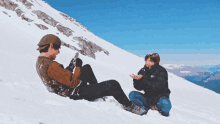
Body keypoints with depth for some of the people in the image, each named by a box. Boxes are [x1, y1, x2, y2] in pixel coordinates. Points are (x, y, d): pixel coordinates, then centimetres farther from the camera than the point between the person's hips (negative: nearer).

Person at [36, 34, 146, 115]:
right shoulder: (51, 66, -31)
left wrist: (70, 66, 3)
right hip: (76, 94, -10)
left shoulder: (40, 62, 1)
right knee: (113, 85, -9)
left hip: (67, 90, 11)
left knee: (87, 68, 28)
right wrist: (78, 66, -17)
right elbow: (74, 83, -29)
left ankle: (97, 91, 37)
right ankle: (128, 105, 16)